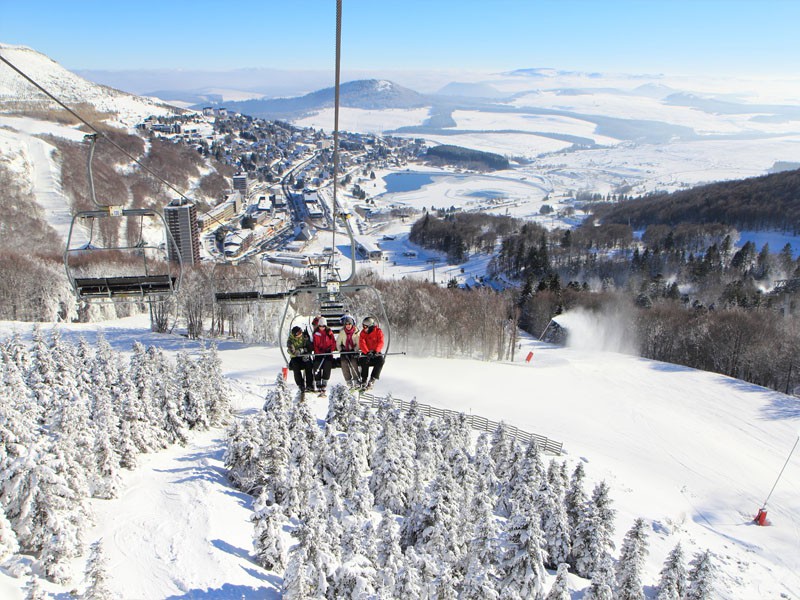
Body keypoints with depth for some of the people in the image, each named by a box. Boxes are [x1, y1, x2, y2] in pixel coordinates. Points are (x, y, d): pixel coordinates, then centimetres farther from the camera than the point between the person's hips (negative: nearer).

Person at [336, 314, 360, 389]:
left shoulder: (356, 332, -2)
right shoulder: (342, 332, 1)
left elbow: (358, 344, -1)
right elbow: (338, 343, 5)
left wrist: (355, 351, -14)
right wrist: (341, 351, -8)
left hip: (354, 351, -1)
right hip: (344, 351, 1)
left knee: (354, 363, -23)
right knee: (344, 363, -19)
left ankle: (357, 380, -15)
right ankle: (348, 381, -11)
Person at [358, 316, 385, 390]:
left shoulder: (378, 331, -4)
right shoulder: (363, 333, 0)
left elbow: (380, 342, -15)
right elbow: (362, 343, -13)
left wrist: (376, 351, -33)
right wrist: (367, 352, -31)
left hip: (376, 353, -1)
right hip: (366, 353, 1)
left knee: (380, 361, -29)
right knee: (364, 361, -29)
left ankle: (372, 380, -24)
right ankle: (364, 381, -19)